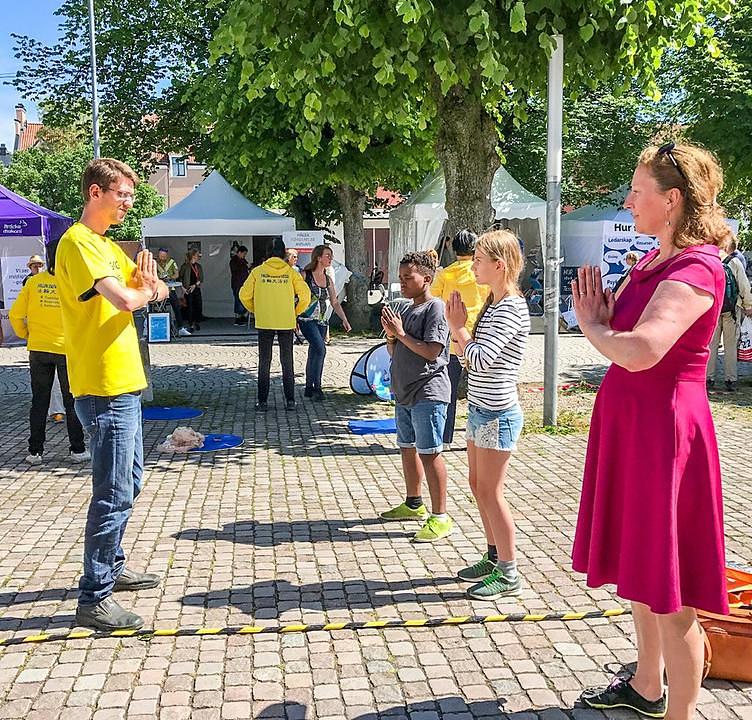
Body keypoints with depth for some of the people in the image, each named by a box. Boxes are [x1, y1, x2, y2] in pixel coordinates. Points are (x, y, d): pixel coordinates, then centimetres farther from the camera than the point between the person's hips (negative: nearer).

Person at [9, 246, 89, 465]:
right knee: (72, 401, 9)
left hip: (38, 350, 2)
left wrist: (25, 335, 13)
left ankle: (35, 451, 14)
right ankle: (77, 449, 12)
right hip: (67, 349, -2)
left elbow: (15, 315, -2)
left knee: (39, 401, 11)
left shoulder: (34, 282, -4)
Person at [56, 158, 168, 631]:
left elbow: (155, 289, 17)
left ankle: (112, 566, 34)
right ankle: (94, 598, -1)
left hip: (125, 384, 10)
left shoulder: (108, 245, 18)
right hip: (105, 389, -10)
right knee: (114, 494, -8)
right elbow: (124, 299, -28)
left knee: (129, 483, 20)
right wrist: (145, 291, -6)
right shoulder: (79, 243, -14)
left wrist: (149, 283, -7)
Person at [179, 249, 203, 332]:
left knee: (199, 306, 2)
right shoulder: (185, 266, -4)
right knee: (189, 307, -2)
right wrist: (183, 287, -11)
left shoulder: (199, 266, 11)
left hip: (196, 289, 4)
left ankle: (197, 323, 20)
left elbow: (201, 279, 8)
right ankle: (191, 325, 5)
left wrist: (195, 285, -7)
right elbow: (180, 278, -3)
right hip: (188, 290, -4)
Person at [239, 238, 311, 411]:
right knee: (287, 361, 10)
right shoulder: (291, 272, -1)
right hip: (286, 323, 0)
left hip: (264, 323, 0)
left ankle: (262, 401, 5)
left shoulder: (258, 271, 0)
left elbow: (244, 295, -2)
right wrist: (296, 312, 9)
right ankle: (290, 400, 10)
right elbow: (305, 295, -7)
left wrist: (255, 310, 14)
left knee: (264, 362, 7)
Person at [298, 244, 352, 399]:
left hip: (322, 321, 6)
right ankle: (316, 387, -13)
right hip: (307, 319, -6)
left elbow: (335, 302, 15)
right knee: (320, 349, -20)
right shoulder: (305, 275, -6)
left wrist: (344, 320, 6)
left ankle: (309, 388, 16)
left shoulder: (328, 280, 11)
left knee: (314, 354, 8)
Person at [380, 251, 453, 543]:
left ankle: (440, 517, -3)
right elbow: (394, 352, 18)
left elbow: (431, 351, -19)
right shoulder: (407, 310, 16)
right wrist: (390, 334, -1)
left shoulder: (435, 308, -11)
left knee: (429, 453, -8)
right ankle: (414, 504, 33)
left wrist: (400, 333, -15)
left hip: (428, 394, -9)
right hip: (404, 393, 9)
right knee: (407, 449, 17)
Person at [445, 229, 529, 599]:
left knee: (490, 492, -2)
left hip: (497, 413, -10)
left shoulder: (511, 309, -18)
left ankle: (509, 574, 9)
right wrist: (458, 326, 1)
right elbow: (469, 356, 14)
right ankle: (494, 558, 31)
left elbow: (480, 360, -26)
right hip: (480, 409, 10)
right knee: (478, 486, 17)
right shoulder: (492, 304, 11)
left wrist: (458, 326, -12)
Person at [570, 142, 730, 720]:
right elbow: (621, 337, 15)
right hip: (628, 422, 10)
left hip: (664, 428, -10)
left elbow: (639, 351, -33)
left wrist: (591, 323, -14)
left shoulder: (697, 268, -18)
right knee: (639, 568, 21)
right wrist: (603, 314, -5)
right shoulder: (651, 261, 11)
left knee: (669, 593, 1)